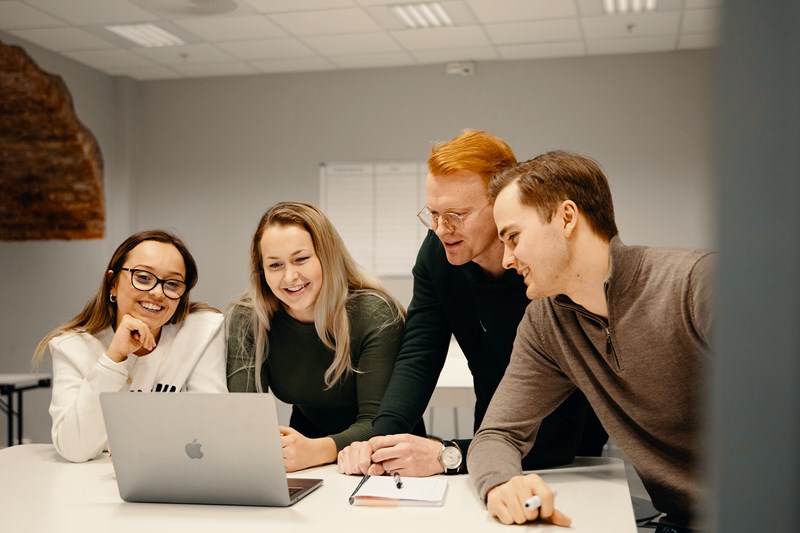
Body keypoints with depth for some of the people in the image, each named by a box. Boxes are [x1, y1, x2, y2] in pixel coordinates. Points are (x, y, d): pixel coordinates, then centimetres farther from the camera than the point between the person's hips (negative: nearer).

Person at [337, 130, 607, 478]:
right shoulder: (437, 253, -7)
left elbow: (561, 435, -27)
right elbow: (417, 359, -9)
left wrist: (448, 456, -34)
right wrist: (380, 440, -26)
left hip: (573, 459, -2)